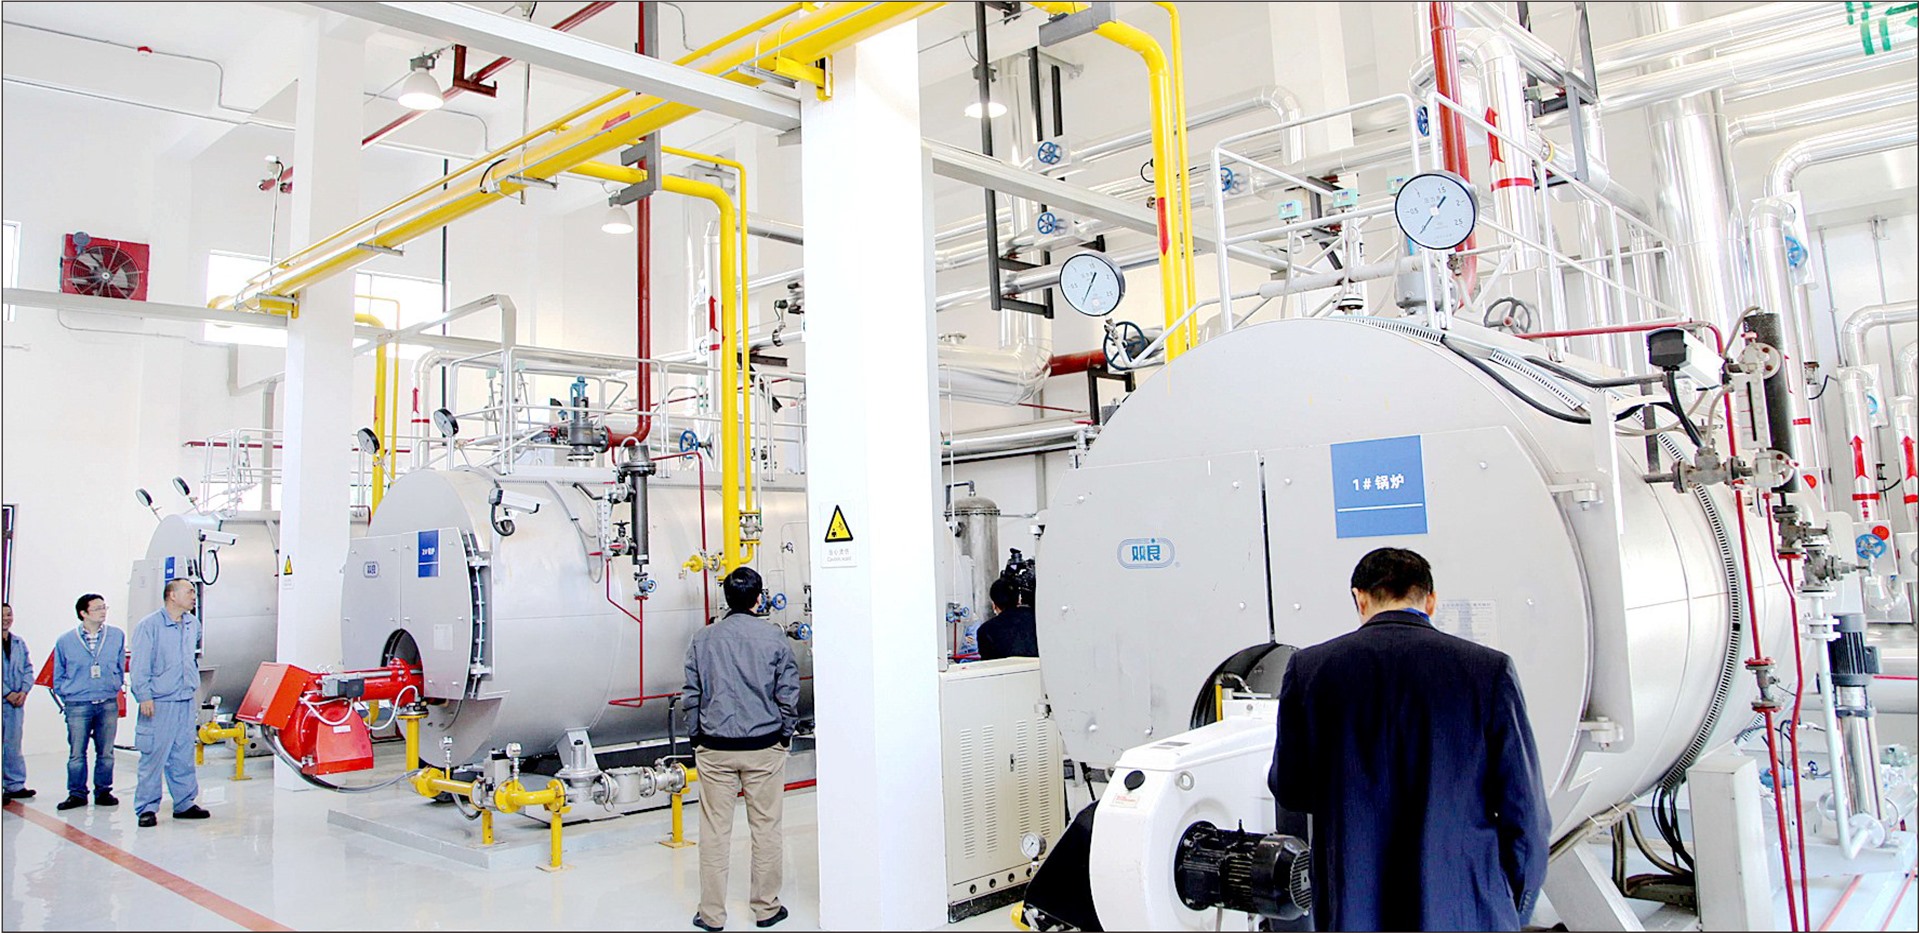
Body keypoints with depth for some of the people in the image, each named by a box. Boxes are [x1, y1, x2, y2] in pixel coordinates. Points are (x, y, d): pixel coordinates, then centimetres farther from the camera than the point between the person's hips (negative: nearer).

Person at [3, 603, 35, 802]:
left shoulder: (19, 642, 12)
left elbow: (28, 669, 12)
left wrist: (23, 691, -3)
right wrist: (7, 694, -13)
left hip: (16, 700, 5)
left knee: (13, 744, 10)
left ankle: (16, 785, 14)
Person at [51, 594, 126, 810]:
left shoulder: (117, 636, 3)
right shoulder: (65, 641, 1)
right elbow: (59, 676, 10)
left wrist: (114, 688, 6)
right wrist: (66, 697, 3)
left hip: (108, 704, 1)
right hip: (77, 705, -1)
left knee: (106, 752, 7)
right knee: (76, 753, 2)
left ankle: (103, 791, 19)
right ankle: (77, 794, 14)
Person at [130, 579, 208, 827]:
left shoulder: (193, 625, 11)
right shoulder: (149, 626, -9)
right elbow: (139, 666, -11)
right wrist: (144, 696, -15)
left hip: (186, 701, 6)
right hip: (159, 702, -6)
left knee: (184, 755, 11)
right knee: (154, 756, -4)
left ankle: (184, 804, 18)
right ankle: (147, 808, 4)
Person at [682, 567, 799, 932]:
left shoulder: (703, 639, 0)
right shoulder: (773, 637, -5)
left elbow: (691, 696, 3)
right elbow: (789, 695, -3)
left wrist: (696, 739, 13)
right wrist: (786, 735, 10)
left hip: (714, 749, 1)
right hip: (765, 746, -1)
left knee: (715, 832, 9)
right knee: (766, 829, 10)